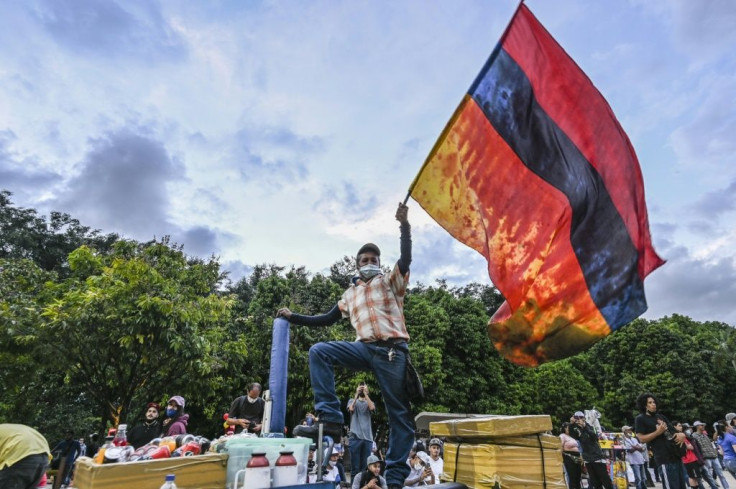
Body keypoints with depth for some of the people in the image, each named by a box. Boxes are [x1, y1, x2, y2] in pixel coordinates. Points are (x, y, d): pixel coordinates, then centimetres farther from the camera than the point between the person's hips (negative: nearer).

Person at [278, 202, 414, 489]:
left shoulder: (390, 281, 11)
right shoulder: (350, 294, 22)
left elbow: (406, 259, -7)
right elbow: (328, 319, 24)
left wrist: (404, 225, -17)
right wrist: (294, 317, 19)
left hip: (392, 350, -3)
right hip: (365, 349, 4)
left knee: (399, 412, -2)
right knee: (318, 352, -15)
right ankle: (330, 420, -18)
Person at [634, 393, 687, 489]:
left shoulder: (660, 417, 21)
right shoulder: (640, 419, -3)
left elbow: (673, 430, 25)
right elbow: (642, 438, -10)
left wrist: (681, 435, 2)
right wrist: (658, 432, -19)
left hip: (676, 455, 8)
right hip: (664, 459, -8)